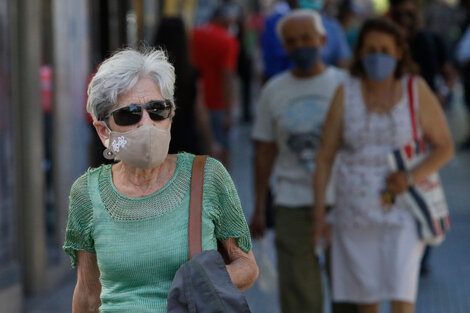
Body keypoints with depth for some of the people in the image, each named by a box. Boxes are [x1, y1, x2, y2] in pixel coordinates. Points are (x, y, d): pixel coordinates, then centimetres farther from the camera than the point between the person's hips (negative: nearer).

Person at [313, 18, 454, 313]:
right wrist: (319, 212, -4)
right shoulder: (346, 94, 0)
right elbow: (325, 156, 2)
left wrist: (412, 177, -16)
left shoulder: (417, 90, -4)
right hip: (355, 211, 2)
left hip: (402, 209, -2)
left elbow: (445, 147, 1)